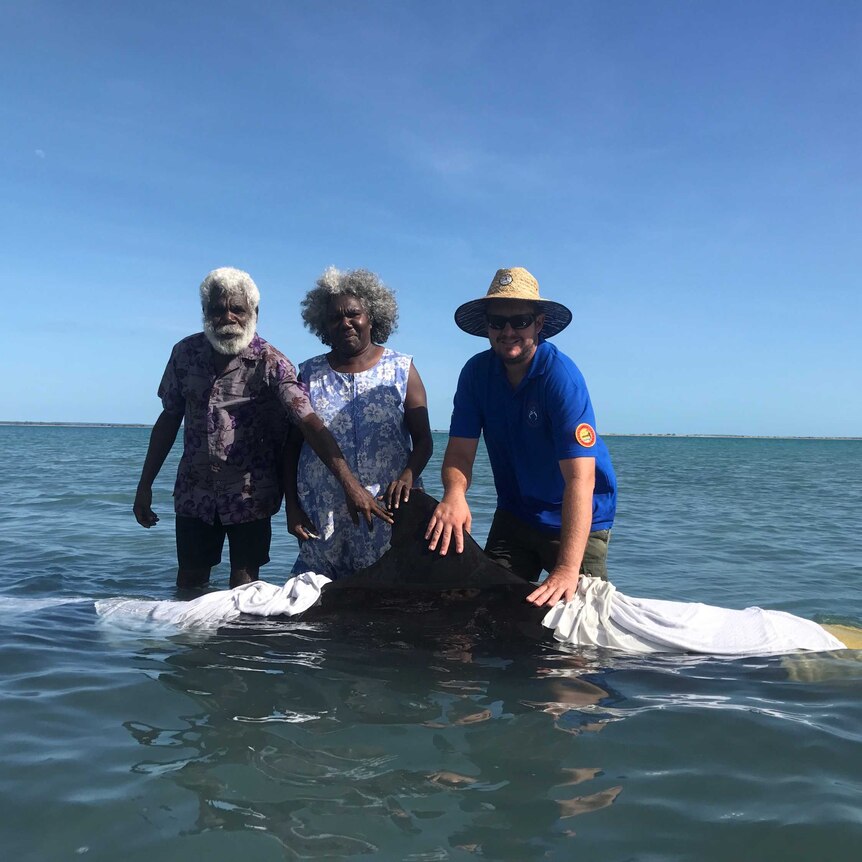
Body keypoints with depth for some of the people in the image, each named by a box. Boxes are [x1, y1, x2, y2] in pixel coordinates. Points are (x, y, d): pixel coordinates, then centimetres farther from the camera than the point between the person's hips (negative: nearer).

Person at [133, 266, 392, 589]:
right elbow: (169, 418, 9)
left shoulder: (270, 363, -14)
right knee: (189, 581, 13)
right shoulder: (185, 353, -1)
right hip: (193, 491, 3)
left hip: (250, 494, -3)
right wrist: (145, 485, 9)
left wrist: (350, 484, -35)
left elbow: (310, 422, -25)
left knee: (244, 586, 6)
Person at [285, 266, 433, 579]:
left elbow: (423, 439, 2)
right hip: (321, 516, 2)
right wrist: (291, 506, 5)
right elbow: (292, 445, 11)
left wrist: (407, 475, -18)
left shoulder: (402, 369, 4)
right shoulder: (309, 374, 9)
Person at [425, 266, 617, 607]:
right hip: (513, 514, 4)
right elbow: (460, 451, -10)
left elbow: (580, 478, -33)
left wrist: (567, 569, -42)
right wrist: (454, 494, -35)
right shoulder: (476, 372, -8)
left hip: (576, 522, -4)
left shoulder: (561, 375, -25)